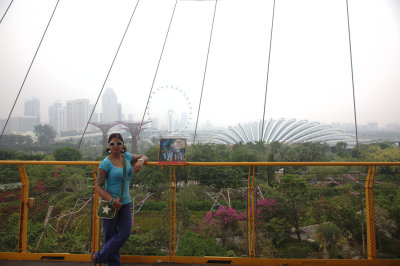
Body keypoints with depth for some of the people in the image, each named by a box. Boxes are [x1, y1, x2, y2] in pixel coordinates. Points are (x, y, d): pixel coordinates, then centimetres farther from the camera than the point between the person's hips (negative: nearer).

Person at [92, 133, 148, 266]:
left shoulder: (126, 156, 2)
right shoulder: (106, 163, -14)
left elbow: (144, 157, 17)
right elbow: (98, 186, -14)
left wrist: (140, 161, -7)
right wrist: (111, 200, -23)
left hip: (125, 202, 5)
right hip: (109, 203, -5)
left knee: (124, 234, 2)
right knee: (110, 235, 6)